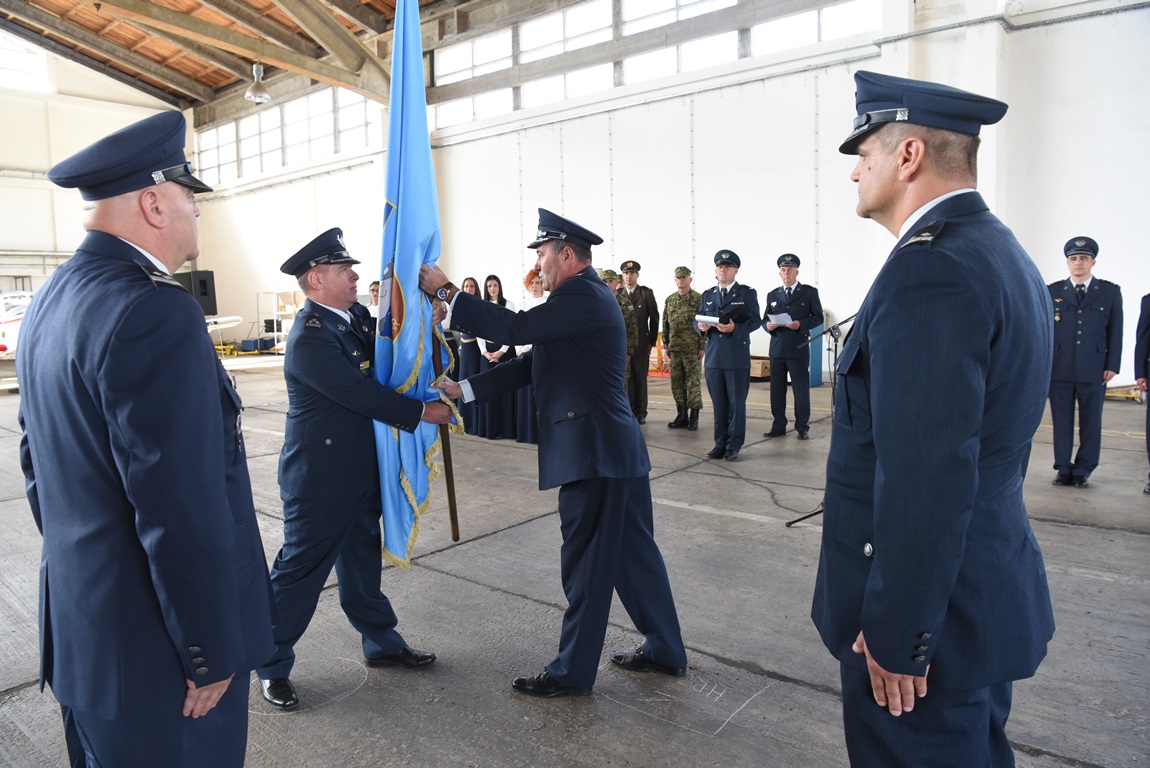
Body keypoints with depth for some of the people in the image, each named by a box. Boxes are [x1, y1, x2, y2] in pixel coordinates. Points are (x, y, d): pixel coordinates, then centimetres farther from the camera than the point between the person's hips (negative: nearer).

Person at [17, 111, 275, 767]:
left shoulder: (52, 301, 7)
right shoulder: (155, 313, -25)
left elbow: (38, 458, 16)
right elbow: (184, 511, -27)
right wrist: (212, 654, -16)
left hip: (79, 624, 10)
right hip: (156, 656, -9)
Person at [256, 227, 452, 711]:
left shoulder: (355, 316, 4)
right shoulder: (310, 337, -22)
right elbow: (362, 394, -25)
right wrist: (422, 413, -17)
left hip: (359, 470, 9)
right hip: (320, 476, -9)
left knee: (362, 559, 20)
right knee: (301, 567, 5)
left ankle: (382, 643, 36)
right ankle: (272, 665, 23)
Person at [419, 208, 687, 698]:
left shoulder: (583, 295, -14)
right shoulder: (586, 296, 18)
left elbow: (513, 328, -23)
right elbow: (531, 364, 16)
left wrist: (446, 291, -13)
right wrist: (462, 390, 11)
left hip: (594, 453, -10)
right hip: (617, 450, 10)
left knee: (586, 566, 2)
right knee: (634, 554, 18)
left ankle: (572, 672, 17)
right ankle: (664, 651, 31)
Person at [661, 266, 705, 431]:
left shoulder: (699, 299, -4)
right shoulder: (669, 300, 11)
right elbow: (665, 324, 15)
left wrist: (702, 347, -11)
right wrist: (665, 345, 10)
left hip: (692, 349, -5)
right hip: (674, 349, 5)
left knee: (693, 382, -1)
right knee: (677, 383, 7)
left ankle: (694, 417, 6)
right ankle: (682, 415, 16)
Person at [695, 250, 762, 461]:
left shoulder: (748, 293, 2)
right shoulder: (708, 295, 15)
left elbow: (755, 320, -5)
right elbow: (698, 318, 13)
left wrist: (735, 328, -21)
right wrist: (700, 326, -11)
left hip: (737, 358, -4)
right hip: (713, 357, 4)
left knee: (737, 403, 2)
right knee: (718, 403, 9)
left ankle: (734, 445, 10)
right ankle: (720, 443, 17)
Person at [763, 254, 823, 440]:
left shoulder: (809, 292, 5)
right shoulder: (773, 295, 15)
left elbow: (818, 317, 1)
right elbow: (766, 319, 16)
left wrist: (801, 324, -15)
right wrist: (768, 326, -7)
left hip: (799, 348, -3)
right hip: (777, 349, 3)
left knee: (801, 389, 0)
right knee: (777, 389, 4)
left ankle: (803, 428, 9)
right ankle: (778, 426, 11)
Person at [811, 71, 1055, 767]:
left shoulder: (930, 270, -24)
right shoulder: (1003, 254, 10)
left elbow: (925, 478, -28)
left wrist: (896, 635, -19)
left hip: (930, 611, -10)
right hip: (992, 593, 10)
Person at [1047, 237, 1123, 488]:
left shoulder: (1110, 292, 7)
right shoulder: (1053, 291, 7)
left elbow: (1116, 331, 5)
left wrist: (1112, 365, -2)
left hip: (1094, 369, 0)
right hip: (1059, 368, 0)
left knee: (1091, 421, 5)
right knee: (1061, 420, 5)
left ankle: (1083, 470, 14)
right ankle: (1063, 468, 14)